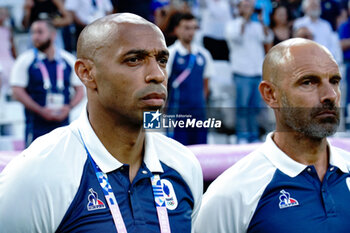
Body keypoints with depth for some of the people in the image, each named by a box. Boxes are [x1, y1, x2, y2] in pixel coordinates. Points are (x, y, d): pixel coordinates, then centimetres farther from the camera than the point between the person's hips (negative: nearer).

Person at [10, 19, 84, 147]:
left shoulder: (68, 60, 8)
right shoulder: (25, 60, 0)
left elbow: (80, 90, 12)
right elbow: (17, 92, -5)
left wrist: (69, 107, -7)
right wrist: (41, 111, -14)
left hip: (63, 123, 3)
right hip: (36, 126, -3)